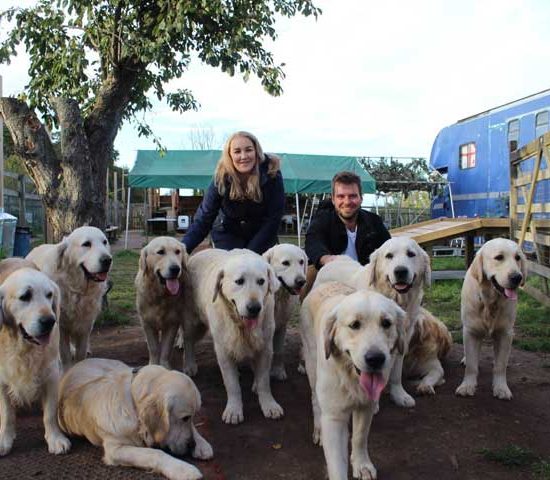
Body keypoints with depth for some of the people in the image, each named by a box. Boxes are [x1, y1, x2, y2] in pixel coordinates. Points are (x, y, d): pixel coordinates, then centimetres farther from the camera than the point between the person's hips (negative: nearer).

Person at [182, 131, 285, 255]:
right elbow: (204, 219, -19)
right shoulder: (222, 179, -20)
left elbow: (273, 219, -19)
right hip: (228, 234, 0)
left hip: (263, 236, 0)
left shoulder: (271, 175, -23)